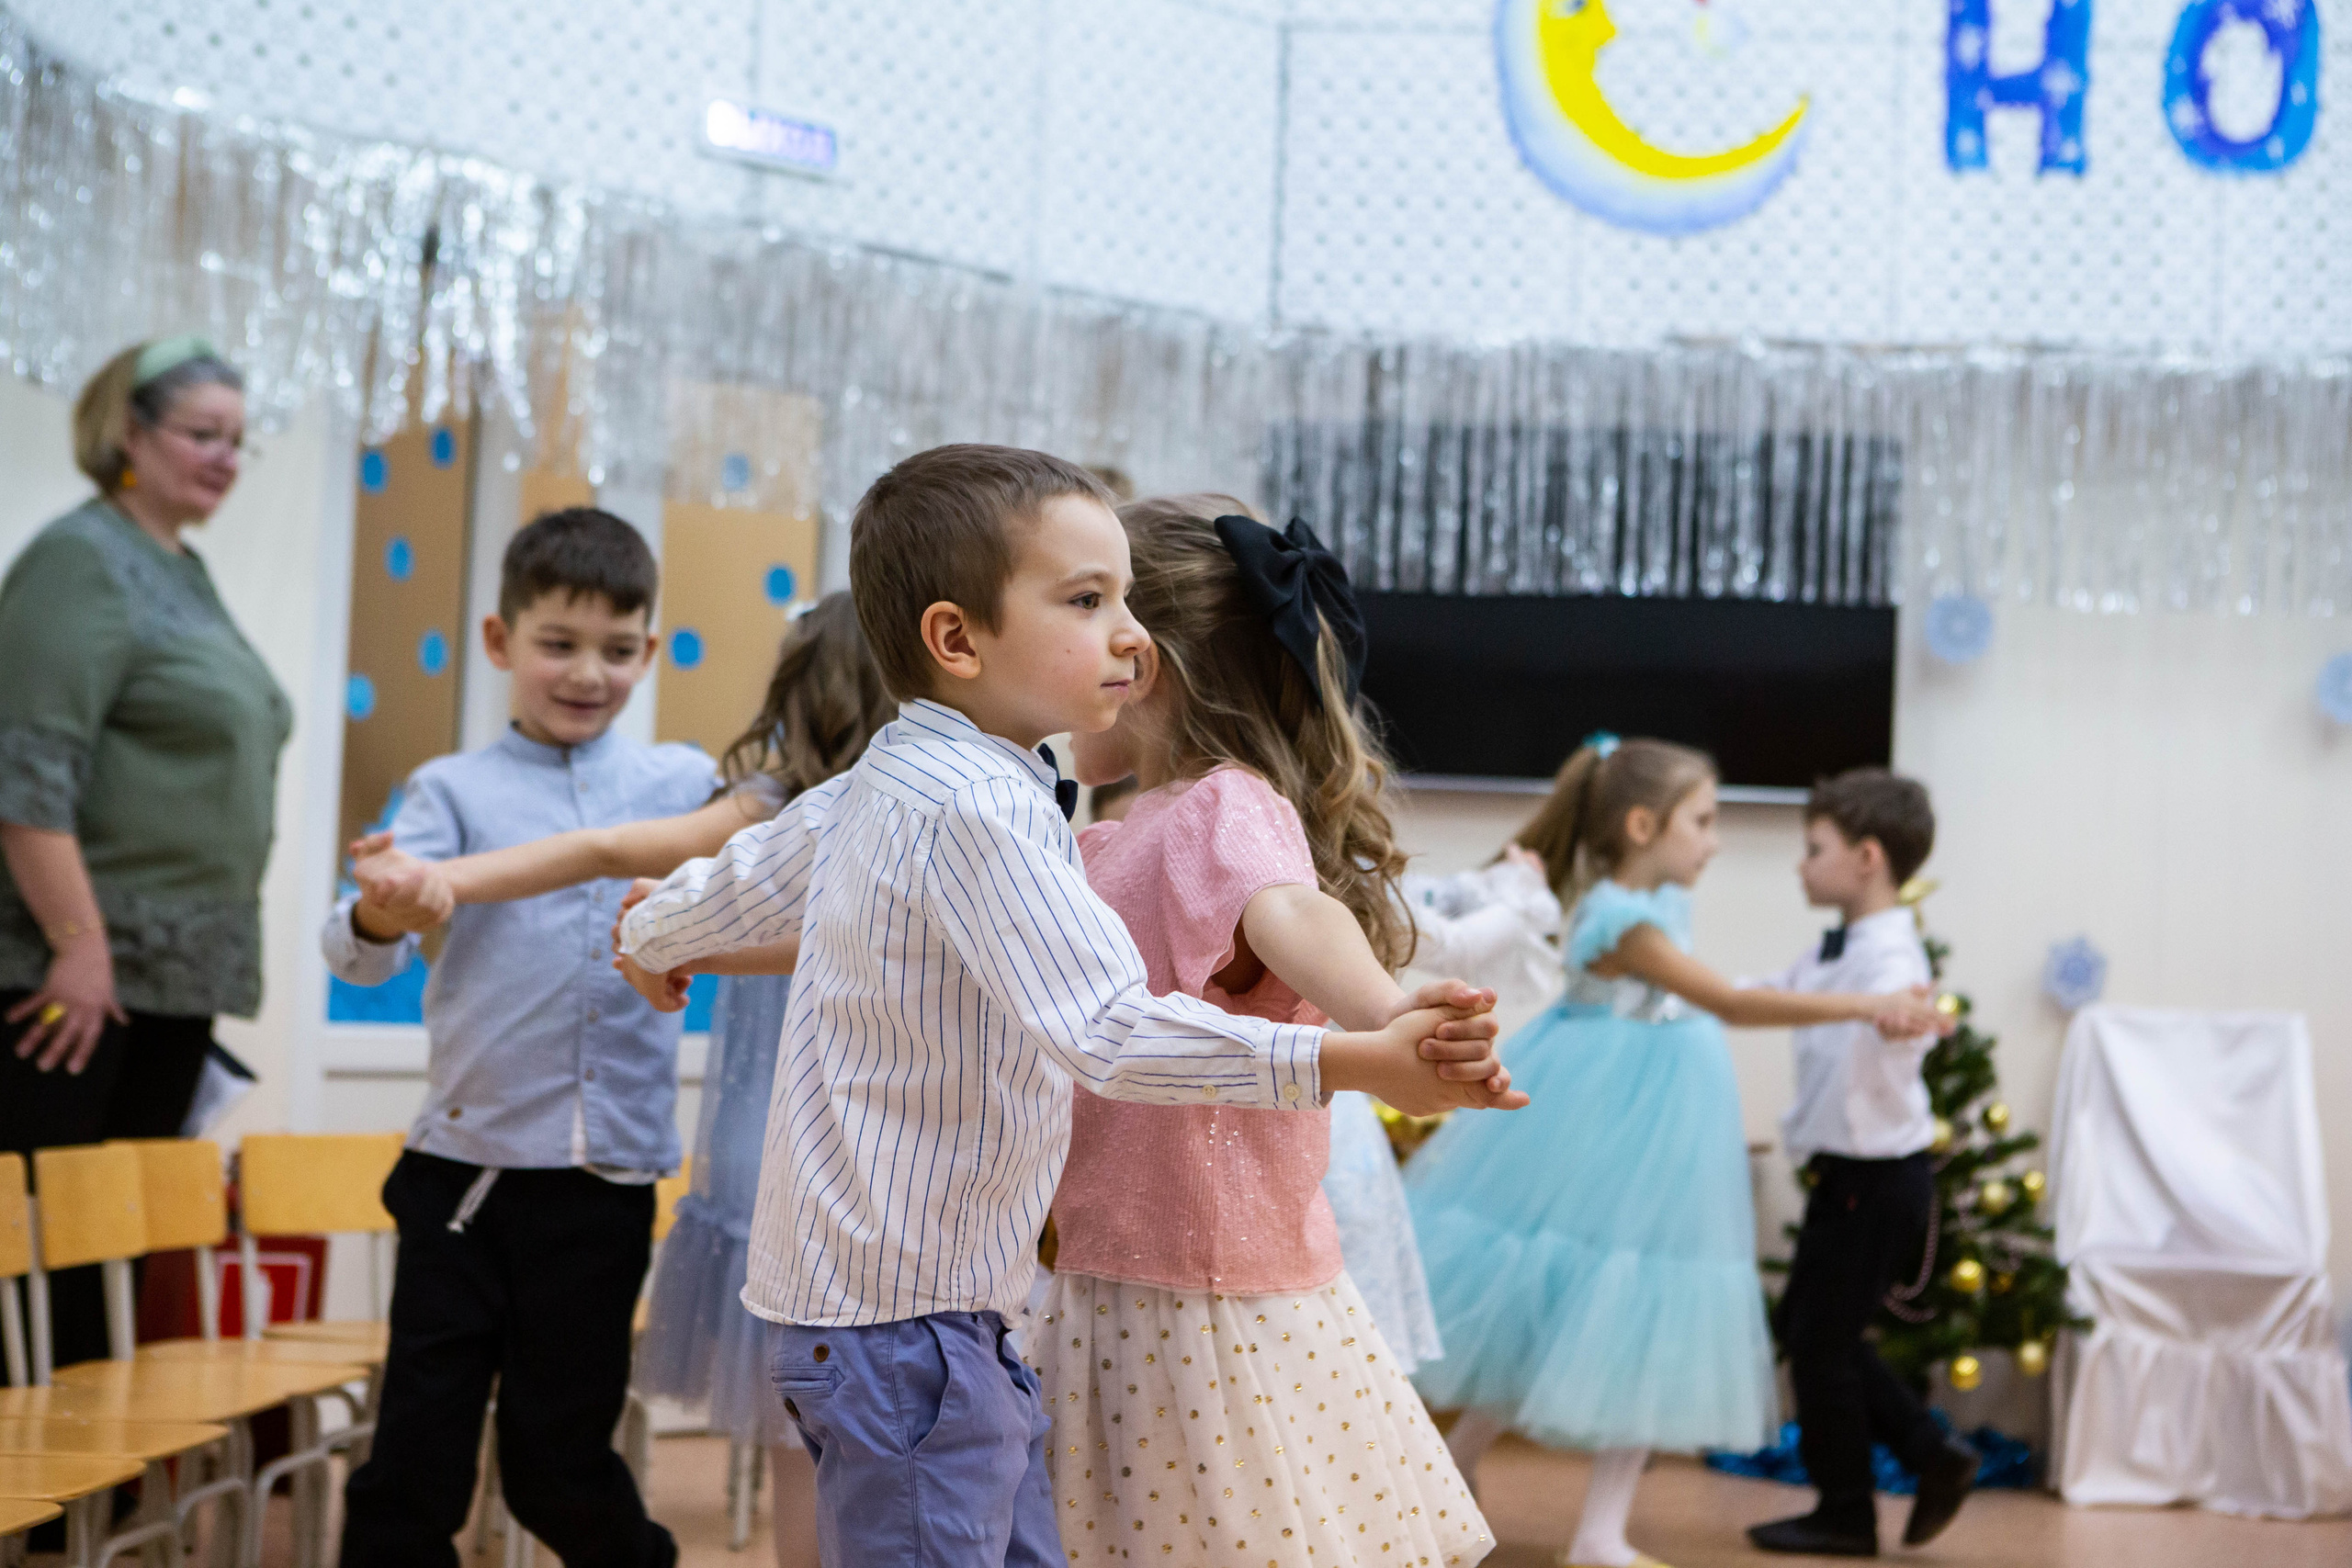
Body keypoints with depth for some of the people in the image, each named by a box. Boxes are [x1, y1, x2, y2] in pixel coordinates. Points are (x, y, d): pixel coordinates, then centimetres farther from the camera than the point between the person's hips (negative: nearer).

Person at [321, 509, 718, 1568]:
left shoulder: (683, 784, 8)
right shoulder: (456, 791, 0)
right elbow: (356, 954, -12)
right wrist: (382, 911, -34)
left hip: (607, 1173, 1)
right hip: (466, 1165, -1)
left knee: (557, 1462, 10)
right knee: (415, 1459, -1)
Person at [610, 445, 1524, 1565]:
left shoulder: (874, 789, 10)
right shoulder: (976, 804, -22)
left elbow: (741, 883, 27)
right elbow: (1109, 1031, -31)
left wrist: (652, 944, 50)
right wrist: (1357, 1062, -36)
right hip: (904, 1318, -10)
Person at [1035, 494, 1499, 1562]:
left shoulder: (1228, 809, -14)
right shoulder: (1111, 846, 15)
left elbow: (1289, 916, -36)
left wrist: (1382, 1014, -58)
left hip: (1218, 1307, -9)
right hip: (1108, 1293, 9)